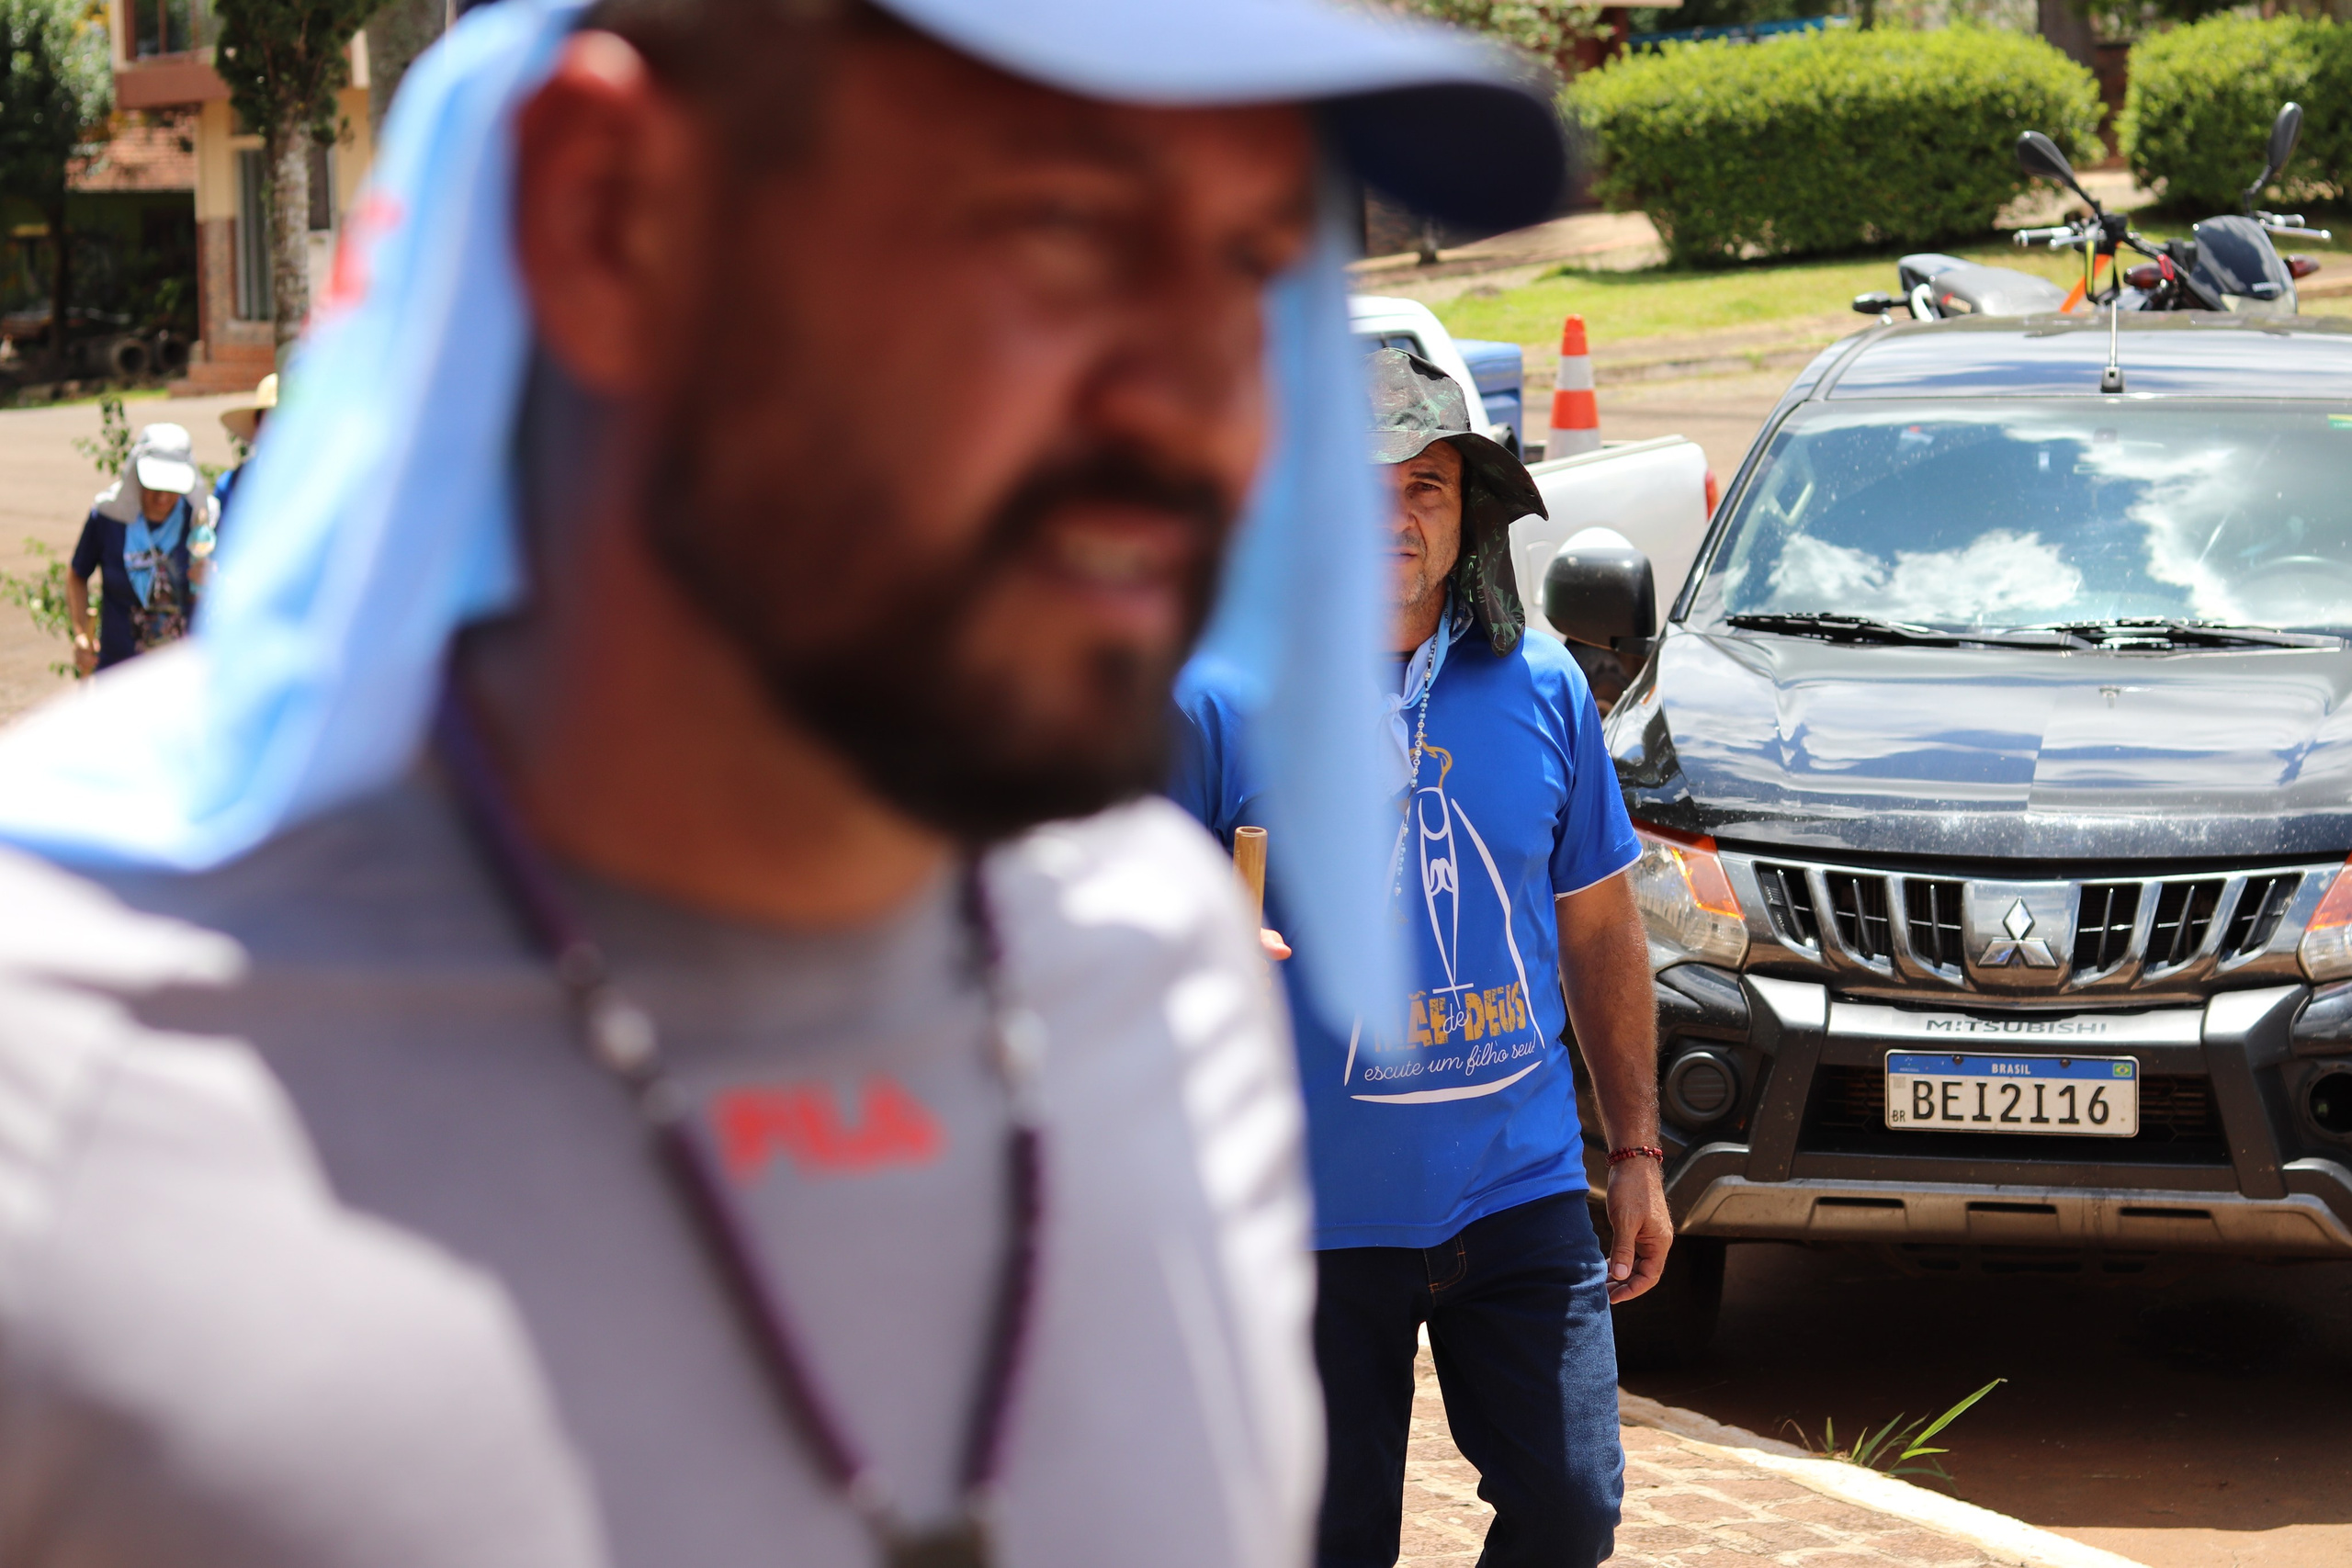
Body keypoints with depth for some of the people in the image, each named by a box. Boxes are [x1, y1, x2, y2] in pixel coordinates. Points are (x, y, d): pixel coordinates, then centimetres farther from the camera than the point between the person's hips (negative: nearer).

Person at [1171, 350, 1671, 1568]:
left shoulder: (1542, 688, 6)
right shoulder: (1217, 698, -5)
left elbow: (1599, 932, 13)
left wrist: (1636, 1151, 11)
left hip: (1522, 1194, 3)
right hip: (1313, 1217, -2)